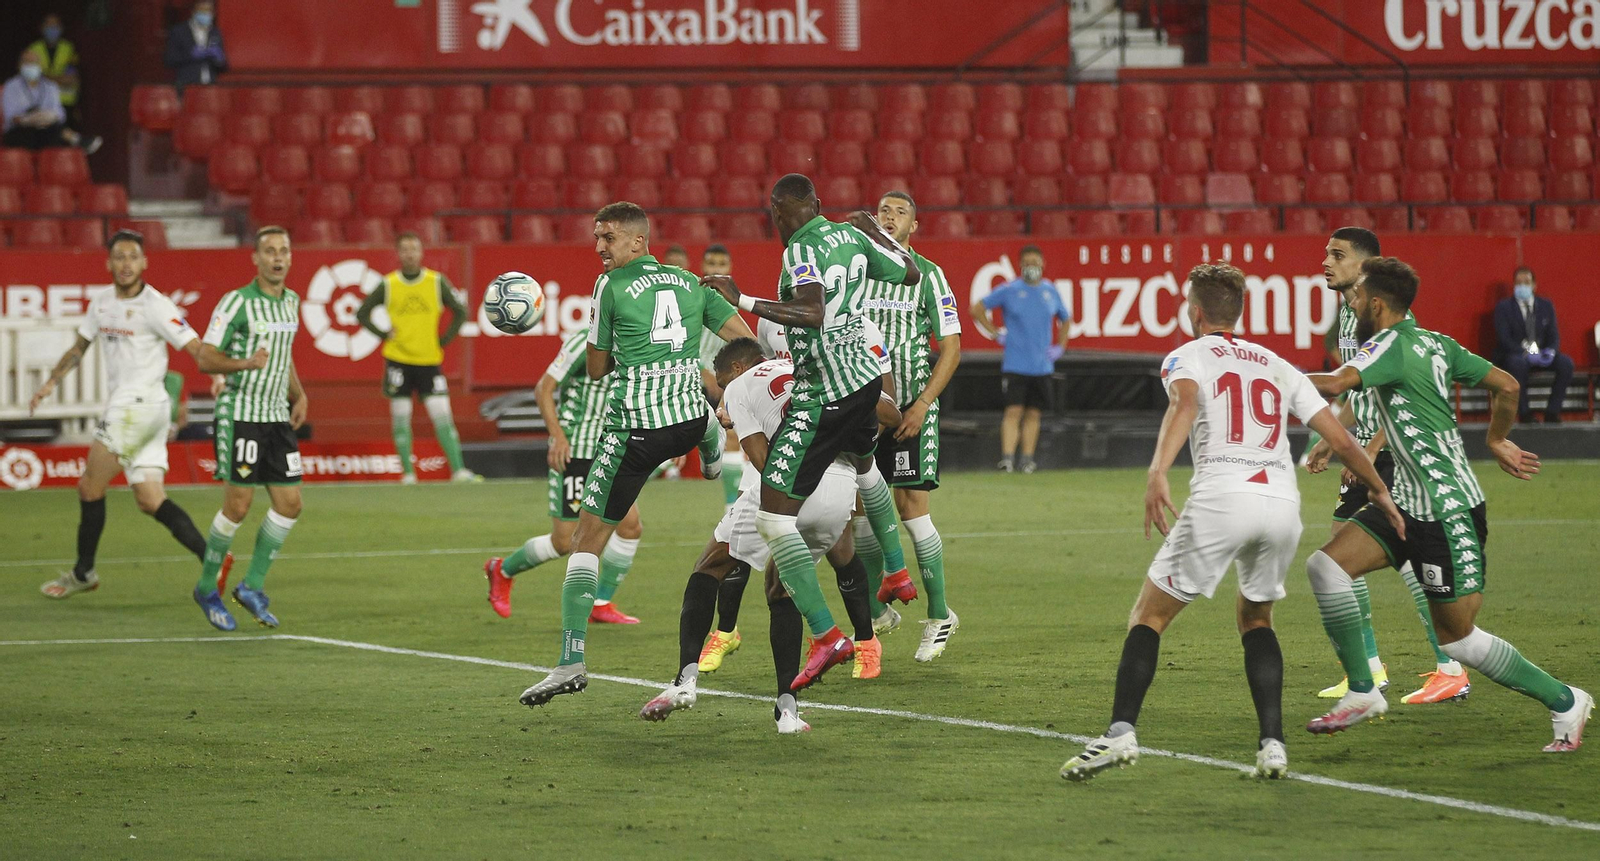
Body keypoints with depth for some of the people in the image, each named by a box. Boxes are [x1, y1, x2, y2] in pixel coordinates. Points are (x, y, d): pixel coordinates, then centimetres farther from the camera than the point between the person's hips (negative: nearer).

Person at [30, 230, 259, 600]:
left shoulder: (155, 306, -13)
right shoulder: (102, 303, 10)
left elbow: (201, 356, -15)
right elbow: (80, 347, 26)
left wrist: (244, 364, -30)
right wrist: (51, 382, 14)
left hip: (141, 403, -8)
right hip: (120, 406, 8)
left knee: (90, 488, -2)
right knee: (150, 501, 2)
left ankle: (83, 572, 13)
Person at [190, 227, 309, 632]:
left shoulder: (291, 301, 11)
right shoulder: (237, 302, -11)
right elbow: (205, 355, -10)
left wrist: (299, 395, 16)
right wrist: (247, 363, -26)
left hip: (277, 417, 7)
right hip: (240, 414, -7)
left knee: (290, 504, 1)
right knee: (238, 506, -6)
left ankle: (252, 586, 14)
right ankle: (207, 588, 11)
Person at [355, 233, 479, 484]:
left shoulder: (437, 282, 1)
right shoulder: (388, 285, 0)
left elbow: (460, 312, 8)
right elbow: (362, 314, 9)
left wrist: (444, 340, 2)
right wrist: (385, 335, 0)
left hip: (429, 360, 0)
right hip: (398, 360, 0)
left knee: (442, 414, -8)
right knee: (401, 417, 2)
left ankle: (458, 470, -10)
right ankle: (407, 473, 9)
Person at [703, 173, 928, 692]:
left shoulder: (802, 250, -18)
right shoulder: (851, 236, 5)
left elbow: (813, 314, -35)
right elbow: (910, 275, 20)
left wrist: (742, 301, -34)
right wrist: (871, 228, 33)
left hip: (823, 394, -9)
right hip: (865, 374, 9)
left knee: (774, 514, -10)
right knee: (862, 465, 40)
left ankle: (826, 636, -18)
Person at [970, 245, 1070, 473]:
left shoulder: (1050, 291, 10)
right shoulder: (1009, 290, -1)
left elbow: (1066, 319, 26)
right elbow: (977, 309, 4)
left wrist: (1060, 346, 14)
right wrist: (995, 334, -2)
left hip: (1042, 366, 4)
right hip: (1015, 365, -4)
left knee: (1033, 413, 7)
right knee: (1014, 411, -12)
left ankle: (1028, 458, 13)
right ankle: (1007, 457, -16)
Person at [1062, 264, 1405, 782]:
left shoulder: (1186, 356, 13)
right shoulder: (1278, 367, 25)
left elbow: (1185, 402, -12)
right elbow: (1340, 438, 21)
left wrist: (1158, 473, -27)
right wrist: (1379, 492, 35)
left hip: (1221, 497, -4)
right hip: (1283, 503, 4)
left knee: (1149, 617, 6)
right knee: (1255, 620, 25)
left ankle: (1120, 734, -11)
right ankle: (1273, 744, 8)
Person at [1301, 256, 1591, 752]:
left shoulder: (1392, 343, -15)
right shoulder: (1436, 344, 10)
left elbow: (1335, 385, -29)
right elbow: (1506, 386, 12)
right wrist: (1497, 441, 27)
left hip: (1448, 510, -9)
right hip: (1410, 504, 9)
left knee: (1457, 637, -1)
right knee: (1326, 565, -2)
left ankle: (1564, 702, 13)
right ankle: (1362, 692, 2)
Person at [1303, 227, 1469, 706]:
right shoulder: (1347, 311, 13)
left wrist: (1371, 450, -23)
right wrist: (1330, 442, 19)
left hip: (1397, 450, -10)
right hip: (1368, 451, 10)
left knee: (1406, 554, -12)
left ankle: (1451, 671, -7)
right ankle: (1369, 669, 16)